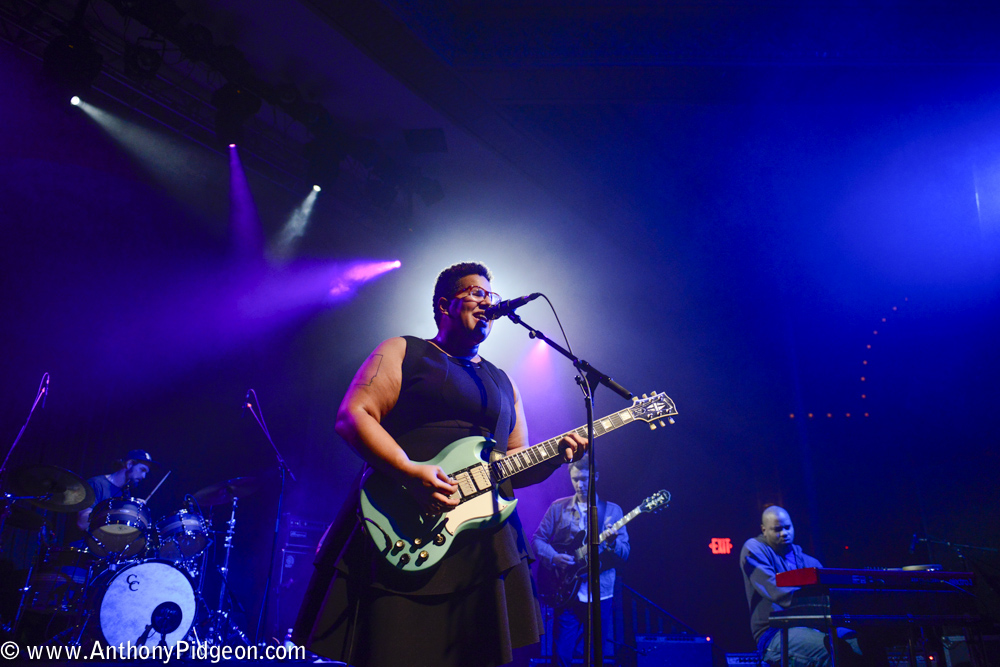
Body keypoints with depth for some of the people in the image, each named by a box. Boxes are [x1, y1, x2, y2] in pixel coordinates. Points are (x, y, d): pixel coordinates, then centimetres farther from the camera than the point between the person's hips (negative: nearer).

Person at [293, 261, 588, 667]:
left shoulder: (503, 384, 21)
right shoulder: (403, 353, 5)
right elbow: (352, 416, -7)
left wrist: (555, 455, -3)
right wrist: (410, 473, -20)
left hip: (484, 542, 5)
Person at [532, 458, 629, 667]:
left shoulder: (612, 510, 6)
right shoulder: (558, 507, 6)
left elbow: (625, 554, 2)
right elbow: (537, 539, 5)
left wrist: (612, 542, -19)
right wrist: (554, 557, -13)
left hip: (599, 594, 0)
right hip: (566, 592, 0)